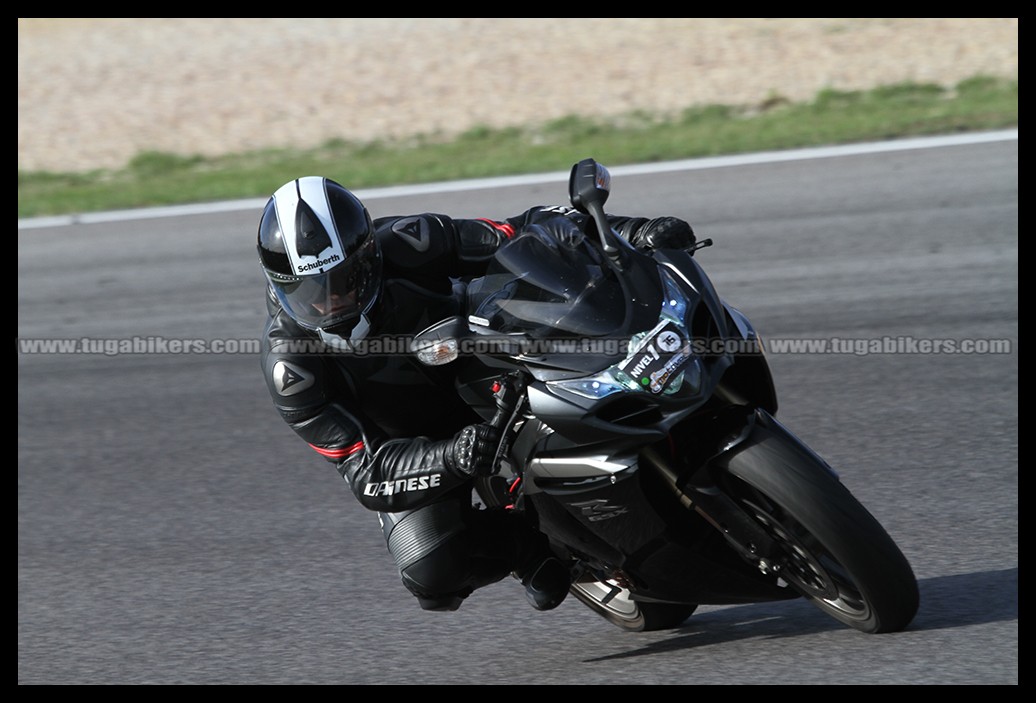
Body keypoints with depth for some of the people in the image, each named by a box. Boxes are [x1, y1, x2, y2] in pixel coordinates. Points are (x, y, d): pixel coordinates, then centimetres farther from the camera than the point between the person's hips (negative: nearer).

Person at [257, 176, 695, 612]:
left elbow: (530, 235, -18)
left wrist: (630, 230, -32)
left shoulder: (409, 246, -24)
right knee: (432, 572, -27)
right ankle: (527, 544, 2)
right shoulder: (290, 364, -25)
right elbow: (363, 470, -28)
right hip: (406, 450, -2)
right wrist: (450, 459, -47)